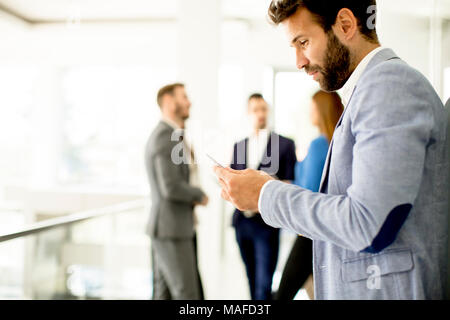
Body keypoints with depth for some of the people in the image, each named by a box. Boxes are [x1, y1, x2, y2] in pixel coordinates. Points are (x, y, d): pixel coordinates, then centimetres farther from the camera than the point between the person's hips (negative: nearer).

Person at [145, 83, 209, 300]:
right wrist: (200, 196, -8)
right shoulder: (165, 136, -17)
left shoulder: (168, 135, 16)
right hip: (170, 230, -10)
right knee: (187, 297, -5)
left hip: (171, 227, 10)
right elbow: (171, 188, -25)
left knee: (165, 294, 12)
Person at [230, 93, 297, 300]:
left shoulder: (285, 144, 1)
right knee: (252, 282, 13)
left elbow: (291, 184, -2)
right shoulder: (239, 146, 16)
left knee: (264, 285, -9)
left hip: (267, 223, -5)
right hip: (242, 221, 5)